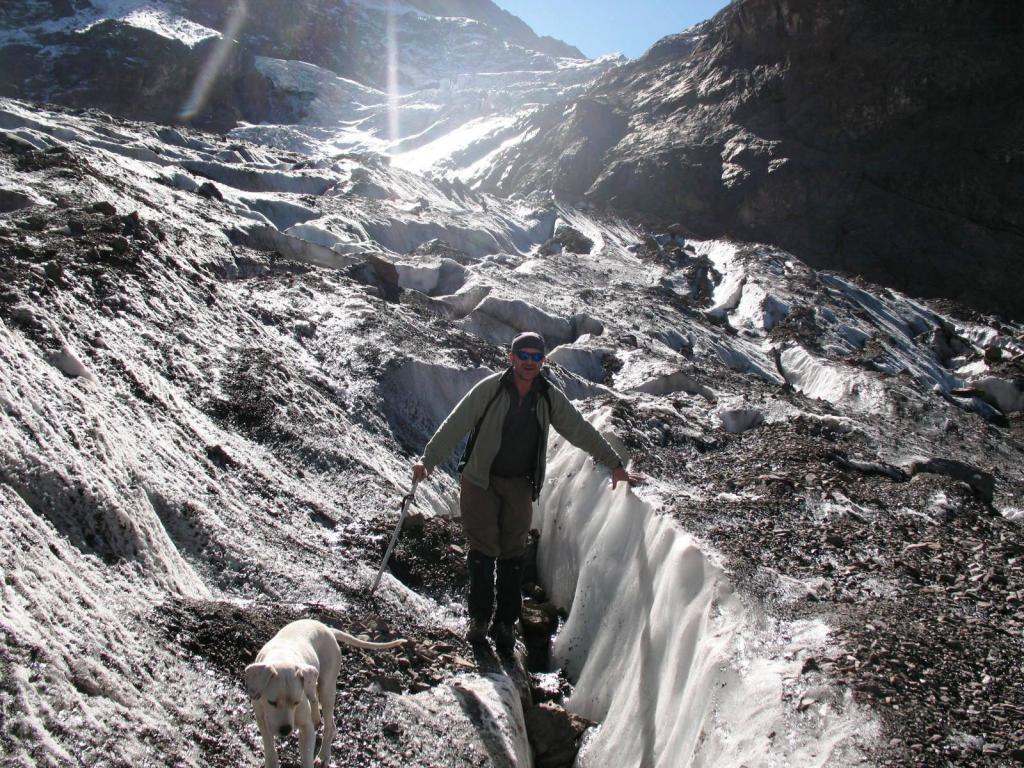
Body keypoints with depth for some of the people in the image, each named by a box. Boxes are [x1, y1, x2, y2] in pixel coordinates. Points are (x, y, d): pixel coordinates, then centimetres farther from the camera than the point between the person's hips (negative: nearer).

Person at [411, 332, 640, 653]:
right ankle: (480, 618, 11)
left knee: (513, 554, 5)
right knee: (483, 550, -4)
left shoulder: (550, 398, 0)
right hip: (480, 482, -2)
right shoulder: (490, 389, -10)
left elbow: (581, 431, 6)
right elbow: (455, 425, -9)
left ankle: (506, 623, 15)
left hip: (519, 486, 3)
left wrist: (615, 465, 7)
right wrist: (428, 460, -14)